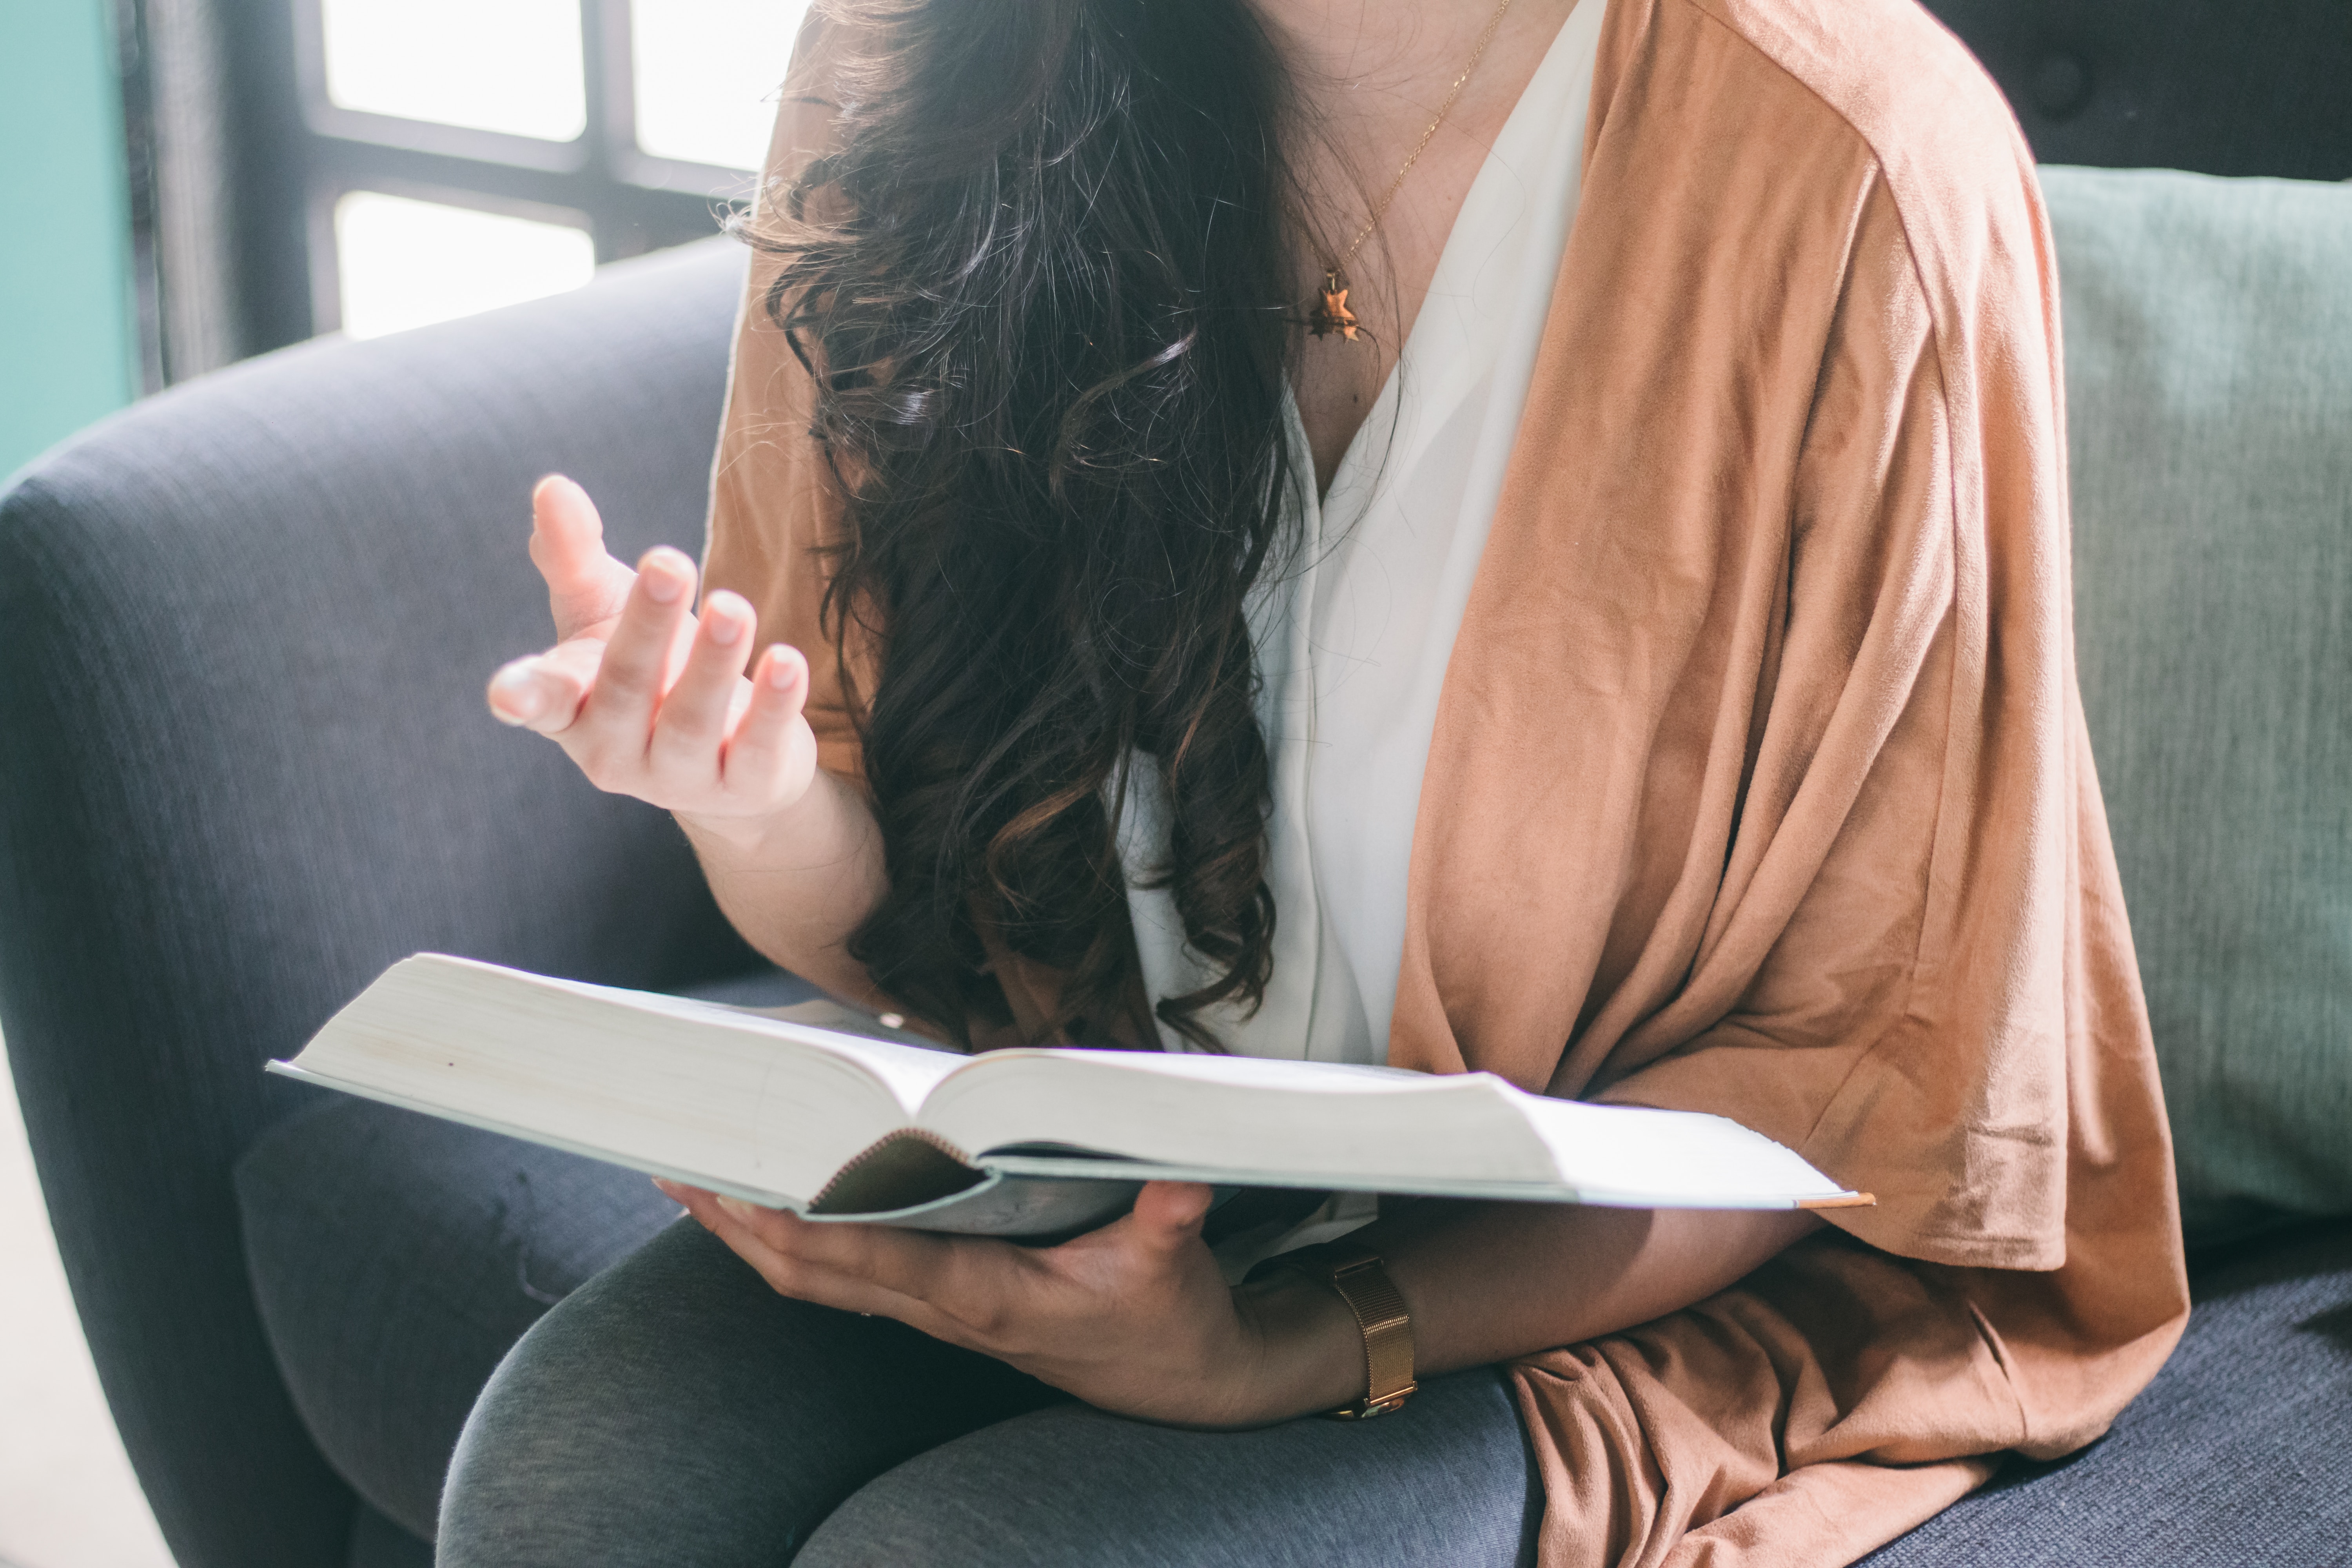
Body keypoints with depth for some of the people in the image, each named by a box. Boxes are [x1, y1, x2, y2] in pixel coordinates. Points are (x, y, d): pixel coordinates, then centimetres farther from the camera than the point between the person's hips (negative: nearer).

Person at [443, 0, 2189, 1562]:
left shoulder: (1850, 175, -20)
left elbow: (1875, 1067, -13)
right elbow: (892, 927, 2)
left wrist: (1292, 1351, -25)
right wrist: (755, 803, -23)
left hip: (1624, 1262, -4)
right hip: (1092, 1161, 5)